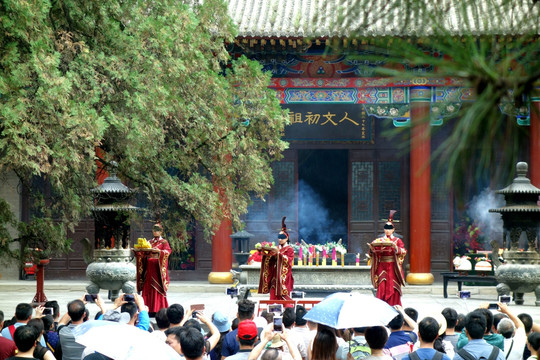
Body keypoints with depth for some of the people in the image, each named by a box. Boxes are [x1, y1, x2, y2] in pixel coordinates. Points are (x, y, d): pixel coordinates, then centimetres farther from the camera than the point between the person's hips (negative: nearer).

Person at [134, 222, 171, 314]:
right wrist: (137, 251, -4)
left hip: (158, 267, -5)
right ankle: (149, 309, -1)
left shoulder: (164, 242, 5)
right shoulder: (149, 242, 19)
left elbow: (168, 251, -10)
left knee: (157, 288, -10)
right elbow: (144, 253, 14)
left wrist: (159, 251, -27)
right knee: (148, 288, -1)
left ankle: (159, 309, -12)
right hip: (149, 267, 5)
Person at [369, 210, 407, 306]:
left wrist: (396, 248, -22)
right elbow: (375, 252, 7)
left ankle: (393, 305, 2)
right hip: (382, 266, 1)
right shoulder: (379, 240, 12)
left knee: (393, 287, -3)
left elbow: (403, 252, -4)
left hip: (393, 267, -1)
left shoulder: (397, 240, 6)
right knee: (382, 287, -6)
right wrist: (372, 248, -14)